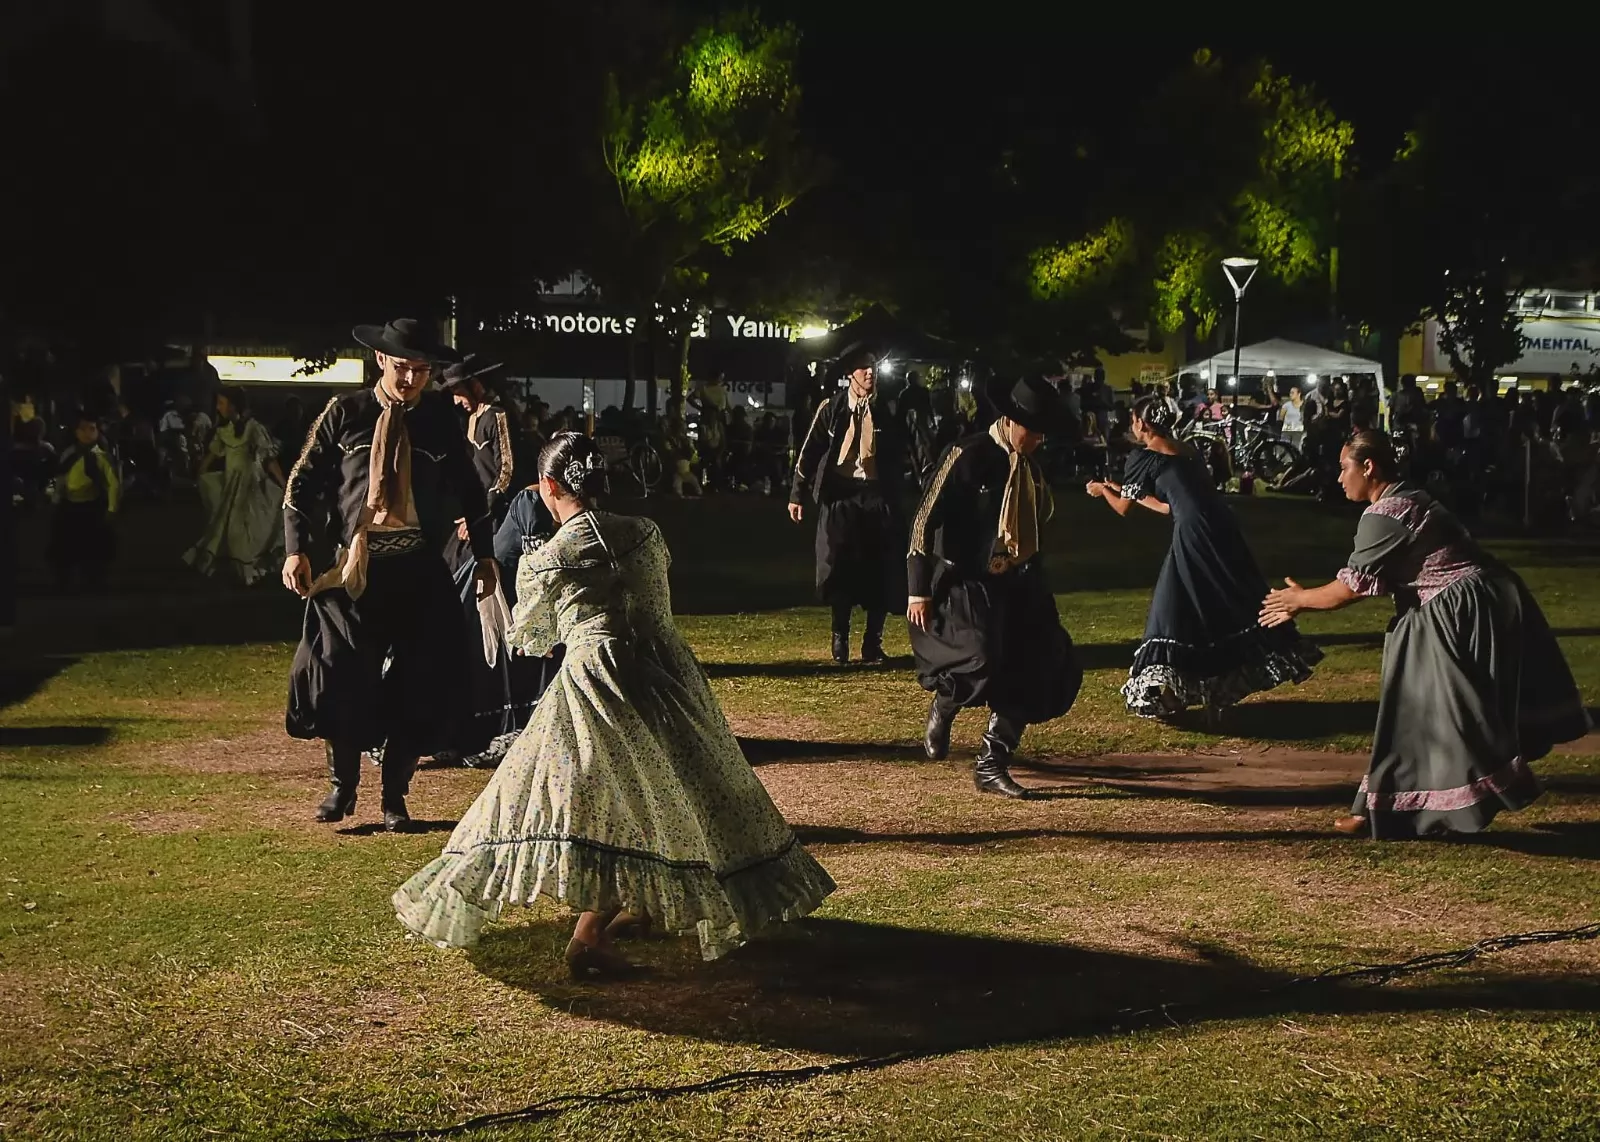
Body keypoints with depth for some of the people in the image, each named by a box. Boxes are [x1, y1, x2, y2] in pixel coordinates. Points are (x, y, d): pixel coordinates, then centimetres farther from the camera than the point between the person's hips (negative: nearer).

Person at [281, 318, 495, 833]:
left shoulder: (440, 417, 7)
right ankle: (343, 784, 17)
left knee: (419, 686, 2)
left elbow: (470, 490, 16)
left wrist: (485, 555, 15)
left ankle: (394, 796, 17)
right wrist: (297, 549, -7)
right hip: (356, 566, -1)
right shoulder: (345, 412, 2)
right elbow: (303, 482, 3)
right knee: (341, 675, -5)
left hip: (420, 570, 1)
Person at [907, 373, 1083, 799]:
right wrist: (919, 591, -15)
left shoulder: (1028, 465, 8)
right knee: (982, 661, -26)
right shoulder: (968, 456, -14)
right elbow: (927, 520, -14)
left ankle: (992, 766, 9)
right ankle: (942, 706, 9)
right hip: (965, 586, -7)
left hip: (1015, 586, 7)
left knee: (1035, 671, -2)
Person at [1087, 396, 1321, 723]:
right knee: (1237, 603, 12)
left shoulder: (1143, 456, 2)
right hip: (1221, 529, 7)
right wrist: (1126, 489, 41)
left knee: (1175, 611, 2)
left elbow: (1123, 508, 13)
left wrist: (1104, 490, 34)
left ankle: (1165, 689, 2)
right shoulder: (1187, 452, 22)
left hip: (1194, 535, -7)